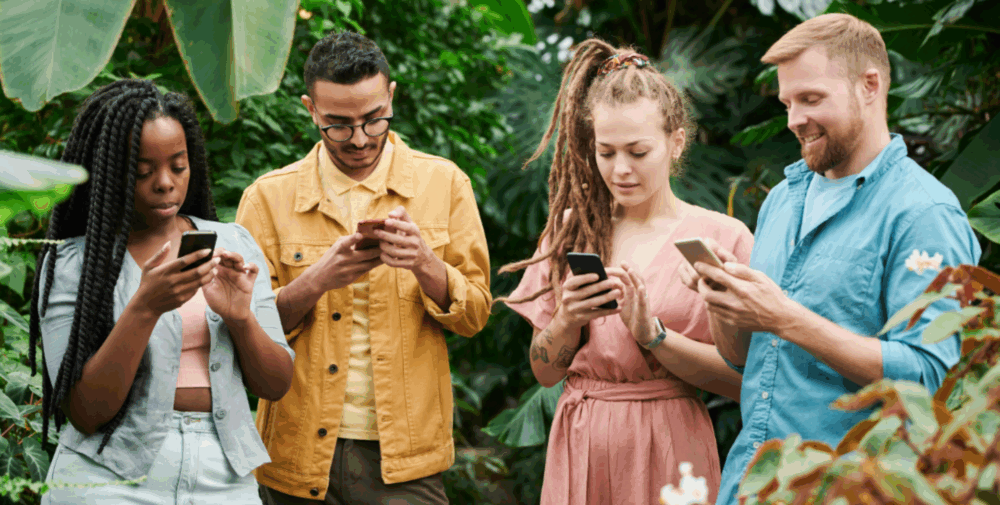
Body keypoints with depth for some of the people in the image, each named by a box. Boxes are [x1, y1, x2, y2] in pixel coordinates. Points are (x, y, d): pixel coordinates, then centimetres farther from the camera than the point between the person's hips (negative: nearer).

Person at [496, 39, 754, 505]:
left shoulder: (723, 237, -4)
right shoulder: (571, 231, 6)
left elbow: (741, 378, -8)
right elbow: (545, 372, 7)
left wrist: (651, 332, -18)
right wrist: (567, 320, -11)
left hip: (667, 450, -3)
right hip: (579, 447, 3)